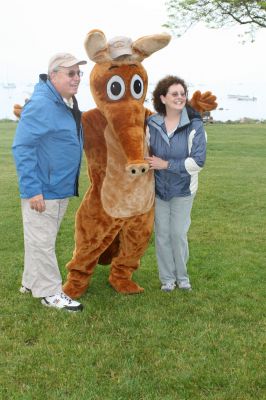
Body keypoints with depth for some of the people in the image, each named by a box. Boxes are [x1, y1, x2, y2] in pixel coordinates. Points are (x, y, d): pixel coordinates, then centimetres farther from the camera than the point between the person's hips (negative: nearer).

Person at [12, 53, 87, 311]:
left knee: (43, 240, 20)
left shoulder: (69, 103, 10)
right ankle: (49, 292, 15)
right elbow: (21, 148, -22)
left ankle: (31, 282, 34)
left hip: (61, 188, 9)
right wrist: (33, 190, -24)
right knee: (41, 242, 3)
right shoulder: (41, 105, -20)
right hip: (42, 192, -9)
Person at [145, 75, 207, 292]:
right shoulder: (152, 123, -4)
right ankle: (167, 278, 23)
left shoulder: (194, 124, -13)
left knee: (178, 234, 5)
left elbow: (198, 160, -18)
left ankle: (182, 276, 26)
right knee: (162, 234, 8)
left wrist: (166, 164, -19)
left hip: (183, 190, -2)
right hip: (158, 189, 2)